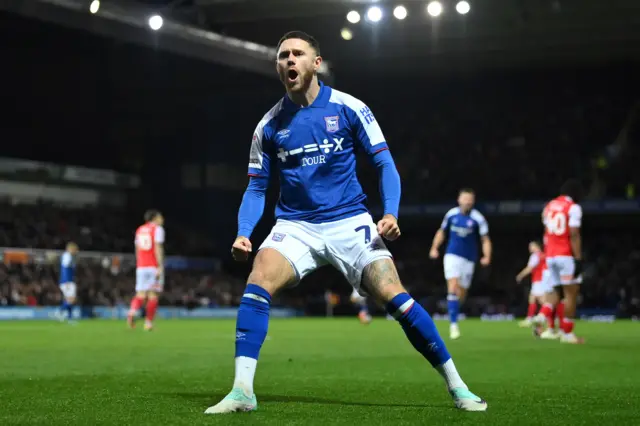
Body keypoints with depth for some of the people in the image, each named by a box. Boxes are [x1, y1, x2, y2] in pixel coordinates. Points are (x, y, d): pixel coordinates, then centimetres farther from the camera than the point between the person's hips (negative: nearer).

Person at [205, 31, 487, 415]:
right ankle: (242, 392, -20)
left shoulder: (349, 109, -3)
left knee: (395, 298, -15)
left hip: (349, 222, -2)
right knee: (257, 286, -23)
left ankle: (456, 386, -1)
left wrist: (391, 213, -15)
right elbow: (257, 187, 8)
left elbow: (385, 164, 1)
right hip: (295, 226, 2)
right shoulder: (269, 126, 3)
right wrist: (244, 233, -8)